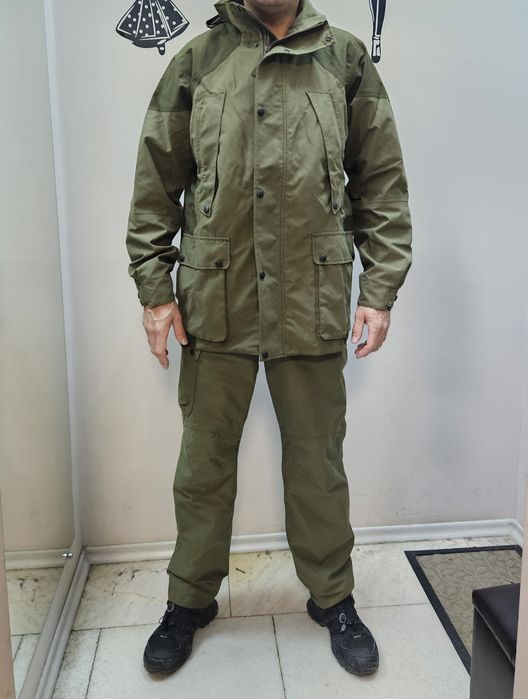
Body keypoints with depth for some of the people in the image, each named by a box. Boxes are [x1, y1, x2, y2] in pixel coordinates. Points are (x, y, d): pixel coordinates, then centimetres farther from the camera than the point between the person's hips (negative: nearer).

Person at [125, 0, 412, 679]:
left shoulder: (346, 59, 7)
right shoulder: (195, 62, 7)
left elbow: (382, 184, 6)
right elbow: (155, 186, 6)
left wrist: (379, 290, -1)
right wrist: (154, 290, 0)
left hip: (313, 307, 0)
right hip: (215, 307, 1)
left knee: (318, 460, 11)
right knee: (204, 461, 11)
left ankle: (332, 598, 32)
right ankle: (190, 599, 32)